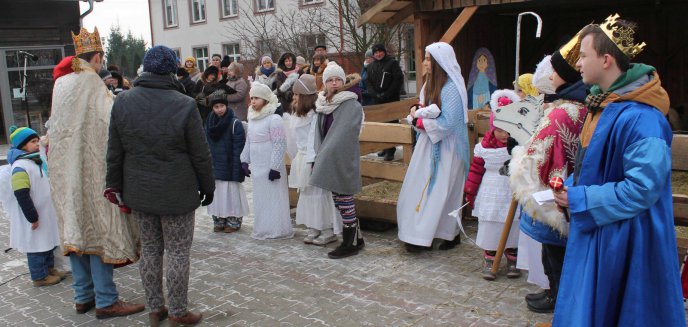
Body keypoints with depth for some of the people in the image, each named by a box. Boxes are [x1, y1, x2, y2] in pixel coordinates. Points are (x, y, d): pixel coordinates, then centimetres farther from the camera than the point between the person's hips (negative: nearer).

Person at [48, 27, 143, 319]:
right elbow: (114, 122, -20)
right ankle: (105, 301, 5)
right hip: (91, 171, -7)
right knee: (99, 229, -1)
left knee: (77, 230, 13)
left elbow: (55, 127, 14)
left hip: (64, 171, 7)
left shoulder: (61, 85, 8)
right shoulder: (94, 87, -14)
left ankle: (83, 296, 22)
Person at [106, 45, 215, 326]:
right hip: (177, 193, -4)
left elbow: (114, 152, 4)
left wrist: (114, 185, 15)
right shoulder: (184, 105, -15)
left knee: (149, 250, 16)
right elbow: (200, 155, -9)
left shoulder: (122, 102, -2)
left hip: (138, 192, 5)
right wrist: (208, 186, 3)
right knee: (177, 252, 6)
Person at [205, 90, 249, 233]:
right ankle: (218, 220, 20)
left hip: (229, 167, -5)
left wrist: (236, 170, -18)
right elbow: (206, 146, 12)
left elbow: (238, 149, -13)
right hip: (214, 167, 5)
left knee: (231, 193, 0)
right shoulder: (209, 123, 7)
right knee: (216, 194, 9)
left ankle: (233, 221, 12)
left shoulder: (235, 123, -10)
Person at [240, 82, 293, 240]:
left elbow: (280, 145, -19)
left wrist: (275, 167, -21)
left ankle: (276, 230, 9)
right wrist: (245, 161, 18)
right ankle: (263, 228, 26)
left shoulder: (274, 119, -16)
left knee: (272, 198, -1)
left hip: (270, 167, -8)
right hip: (257, 166, 9)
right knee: (260, 199, 15)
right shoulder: (252, 119, 11)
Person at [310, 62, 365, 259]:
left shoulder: (352, 106, -12)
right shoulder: (322, 105, 8)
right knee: (339, 201, 13)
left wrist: (324, 156, -17)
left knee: (344, 200, 0)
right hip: (328, 160, 7)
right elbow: (319, 133, 11)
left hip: (343, 160, -7)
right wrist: (320, 157, 2)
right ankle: (356, 239, 25)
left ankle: (350, 244, 12)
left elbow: (342, 135, -18)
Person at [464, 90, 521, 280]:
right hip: (491, 195, 0)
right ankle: (489, 260, 19)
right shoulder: (485, 147, -4)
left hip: (514, 195, 0)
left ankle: (512, 260, 27)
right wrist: (470, 191, 3)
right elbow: (476, 168, 1)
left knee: (513, 227, 9)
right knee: (490, 227, 6)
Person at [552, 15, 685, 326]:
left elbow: (642, 189, -25)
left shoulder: (640, 118, -25)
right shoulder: (603, 102, 5)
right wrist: (570, 186, 1)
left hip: (623, 239, -9)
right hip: (595, 230, 9)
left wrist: (580, 199, -20)